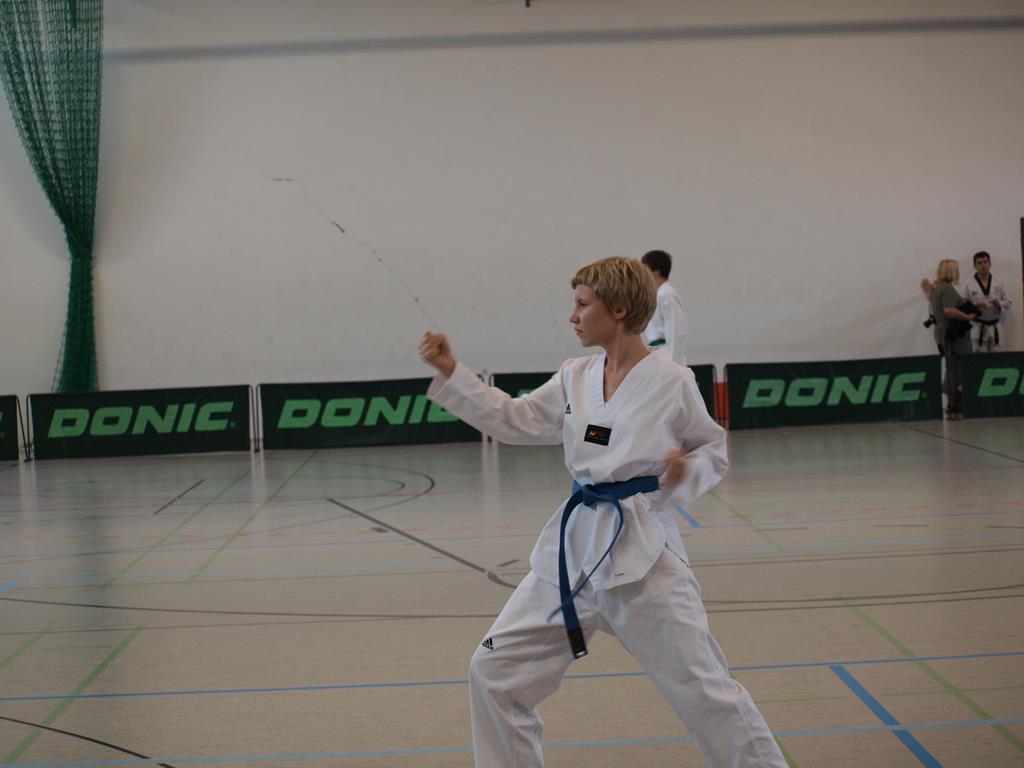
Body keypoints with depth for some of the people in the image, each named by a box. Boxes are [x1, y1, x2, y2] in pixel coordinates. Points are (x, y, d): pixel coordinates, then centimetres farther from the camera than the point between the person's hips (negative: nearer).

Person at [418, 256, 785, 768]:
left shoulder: (671, 382, -9)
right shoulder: (575, 379, 6)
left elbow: (714, 452, 2)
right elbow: (512, 420, 12)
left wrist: (686, 472, -19)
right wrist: (450, 371, 7)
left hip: (642, 552, -6)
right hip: (574, 547, 6)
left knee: (704, 691, -2)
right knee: (494, 671, 6)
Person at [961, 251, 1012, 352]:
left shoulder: (999, 284, 5)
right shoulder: (969, 285, -3)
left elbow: (1007, 303, 10)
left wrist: (998, 303, -11)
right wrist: (976, 306, -19)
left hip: (995, 327, 3)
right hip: (978, 328, -3)